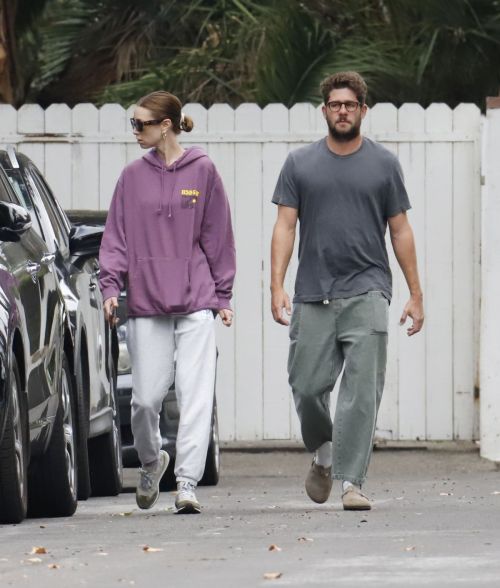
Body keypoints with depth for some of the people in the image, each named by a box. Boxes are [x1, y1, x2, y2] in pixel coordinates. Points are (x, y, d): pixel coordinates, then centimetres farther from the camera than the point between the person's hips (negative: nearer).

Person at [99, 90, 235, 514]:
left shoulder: (202, 171, 2)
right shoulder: (133, 177, 7)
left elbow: (218, 236, 5)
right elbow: (117, 237, 9)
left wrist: (223, 295, 4)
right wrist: (111, 286, -3)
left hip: (196, 303, -2)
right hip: (146, 304, 2)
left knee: (195, 396, -9)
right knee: (146, 397, 3)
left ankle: (187, 483, -10)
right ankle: (151, 462, 30)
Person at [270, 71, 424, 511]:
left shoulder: (384, 165, 8)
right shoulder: (300, 164, 9)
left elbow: (400, 231, 10)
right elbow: (285, 227, 6)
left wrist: (416, 294, 6)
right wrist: (277, 286, -5)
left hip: (366, 293, -1)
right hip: (313, 294, 1)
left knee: (362, 392, -10)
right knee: (308, 387, 2)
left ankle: (351, 481, -12)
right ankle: (323, 454, 30)